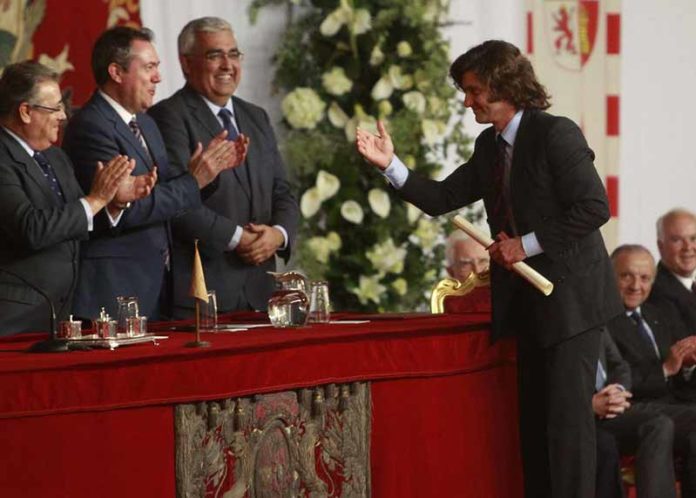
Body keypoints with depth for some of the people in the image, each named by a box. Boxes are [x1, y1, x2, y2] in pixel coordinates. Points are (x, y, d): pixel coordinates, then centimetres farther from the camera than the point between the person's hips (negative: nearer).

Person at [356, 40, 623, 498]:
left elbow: (594, 208, -21)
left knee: (568, 414, -8)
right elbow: (441, 199, 8)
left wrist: (527, 245, -18)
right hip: (528, 298, 9)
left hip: (570, 295, -9)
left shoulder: (556, 134, -15)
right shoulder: (489, 146, 9)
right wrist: (390, 164, -4)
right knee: (534, 417, 11)